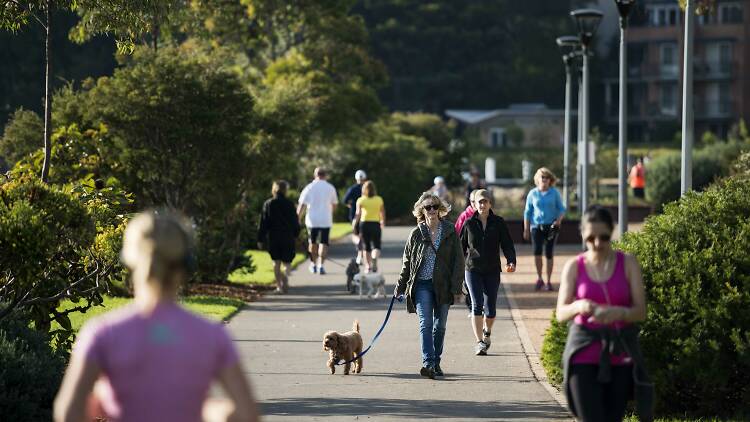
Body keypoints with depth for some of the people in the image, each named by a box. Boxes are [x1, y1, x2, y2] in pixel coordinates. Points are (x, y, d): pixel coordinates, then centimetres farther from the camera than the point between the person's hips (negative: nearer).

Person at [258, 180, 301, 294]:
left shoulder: (268, 204, 0)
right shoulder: (289, 204, -3)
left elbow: (263, 223, 0)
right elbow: (295, 221, 3)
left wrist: (261, 239, 4)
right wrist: (295, 235, 19)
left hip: (273, 237, 1)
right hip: (288, 237, -1)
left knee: (276, 262, 11)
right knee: (287, 262, 4)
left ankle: (279, 286, 5)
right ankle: (285, 275, -27)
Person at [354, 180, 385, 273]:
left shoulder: (361, 200, -1)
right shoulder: (379, 199, 2)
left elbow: (358, 214, -11)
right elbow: (382, 213, 7)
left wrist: (355, 223, -2)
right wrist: (383, 222, 24)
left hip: (364, 224, 0)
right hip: (375, 224, 0)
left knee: (367, 246, 12)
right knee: (376, 245, 0)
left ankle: (369, 266, 17)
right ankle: (374, 260, -30)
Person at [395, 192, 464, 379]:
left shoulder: (450, 232, 2)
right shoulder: (416, 234, 3)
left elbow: (458, 261, 1)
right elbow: (407, 263, 10)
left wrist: (457, 288, -5)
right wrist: (400, 288, 10)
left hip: (443, 286, 1)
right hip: (422, 285, -1)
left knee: (440, 326, 9)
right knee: (425, 324, -13)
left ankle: (436, 363, 22)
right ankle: (428, 363, -21)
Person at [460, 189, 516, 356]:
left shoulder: (498, 223, 1)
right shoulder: (469, 224, 2)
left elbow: (507, 244, -1)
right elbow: (461, 247, 11)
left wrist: (511, 261, -18)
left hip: (492, 271, 1)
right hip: (473, 270, -1)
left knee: (490, 308, 5)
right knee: (477, 305, -14)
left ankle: (487, 332, 35)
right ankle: (479, 342, -15)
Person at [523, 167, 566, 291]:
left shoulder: (555, 193, 2)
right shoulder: (532, 194, 4)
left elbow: (562, 209, 6)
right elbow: (527, 212, 10)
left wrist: (558, 220, -13)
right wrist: (526, 229, 6)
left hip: (551, 226, 0)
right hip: (536, 226, 0)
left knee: (549, 254, 0)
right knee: (537, 252, -14)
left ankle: (549, 281, 10)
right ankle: (539, 278, 2)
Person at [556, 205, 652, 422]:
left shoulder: (628, 263, 1)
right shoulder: (574, 267, 2)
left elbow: (640, 311, -5)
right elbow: (561, 313, -4)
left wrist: (617, 312, -26)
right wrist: (578, 307, -27)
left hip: (620, 353, 1)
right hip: (585, 353, -1)